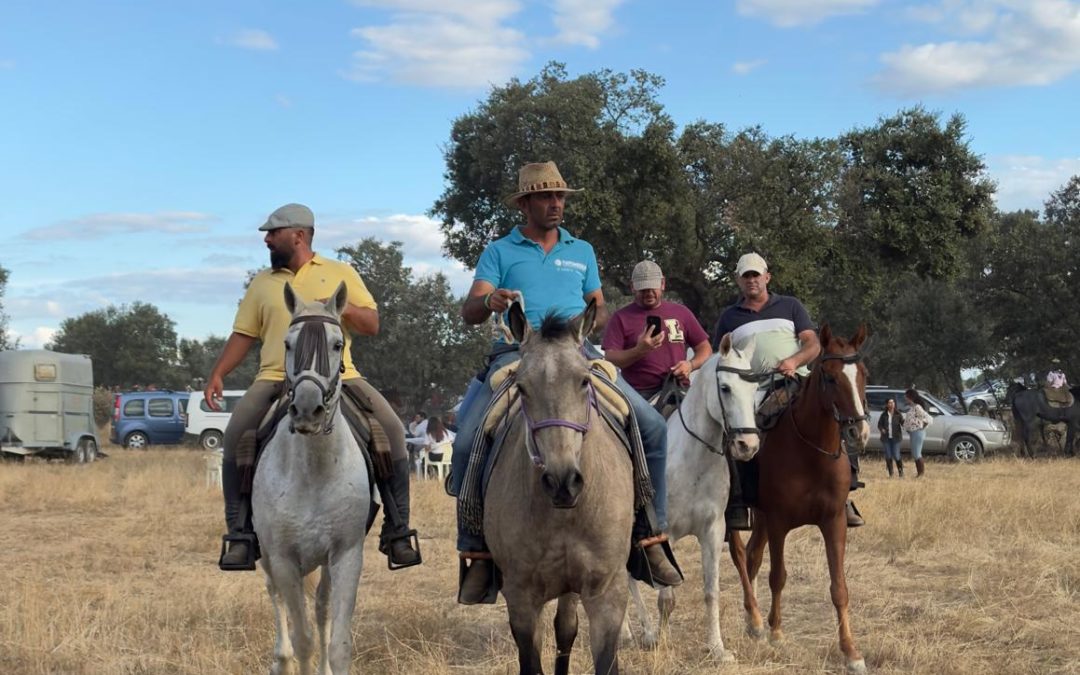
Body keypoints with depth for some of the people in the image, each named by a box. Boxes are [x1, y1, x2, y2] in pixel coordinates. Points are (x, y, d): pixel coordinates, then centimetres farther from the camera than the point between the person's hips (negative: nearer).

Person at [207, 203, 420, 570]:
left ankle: (396, 533, -9)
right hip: (276, 379, 1)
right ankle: (240, 533, -11)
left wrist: (345, 309, -11)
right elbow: (243, 335, 16)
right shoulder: (262, 283, 18)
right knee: (235, 436, -22)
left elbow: (372, 324, 9)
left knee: (392, 429, -20)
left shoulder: (341, 273, 13)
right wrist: (217, 374, 3)